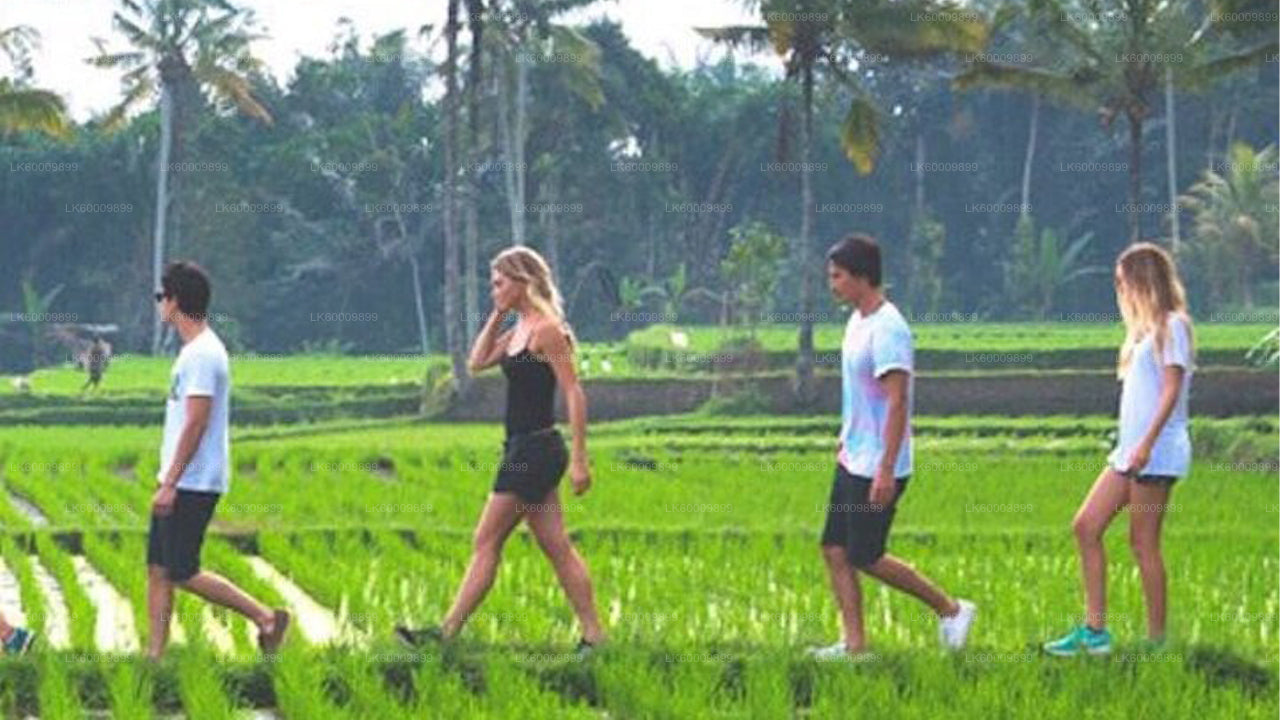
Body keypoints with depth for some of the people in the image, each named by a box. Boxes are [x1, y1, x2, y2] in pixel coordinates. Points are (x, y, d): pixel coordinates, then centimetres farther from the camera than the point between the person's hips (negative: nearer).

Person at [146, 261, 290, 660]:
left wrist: (170, 484, -24)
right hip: (180, 481, 10)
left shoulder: (201, 355, -18)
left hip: (193, 484, -10)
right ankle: (155, 654, 10)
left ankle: (266, 617, -3)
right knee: (157, 567, 9)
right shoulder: (196, 350, 15)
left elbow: (196, 424, -23)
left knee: (183, 572, -9)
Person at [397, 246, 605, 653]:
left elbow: (574, 393, -17)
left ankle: (448, 631, -1)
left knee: (487, 541, -5)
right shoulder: (519, 330, 14)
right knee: (555, 547, 8)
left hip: (535, 451, -10)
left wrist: (579, 459, -20)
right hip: (522, 450, 10)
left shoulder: (546, 329, -14)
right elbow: (477, 363, 18)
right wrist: (497, 316, 9)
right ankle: (592, 634, 9)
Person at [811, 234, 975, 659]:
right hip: (852, 462, 10)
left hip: (878, 468, -10)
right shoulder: (858, 321, 11)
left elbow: (897, 401, -24)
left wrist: (886, 470, -26)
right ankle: (854, 645, 9)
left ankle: (950, 609, 10)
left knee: (865, 557, -4)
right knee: (835, 550, 6)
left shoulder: (887, 330, -20)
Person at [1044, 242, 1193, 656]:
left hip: (1157, 451, -10)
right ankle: (1094, 630, 5)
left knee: (1143, 541, -7)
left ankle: (1156, 639, 0)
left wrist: (1147, 443, -23)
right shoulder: (1146, 329, 20)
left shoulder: (1172, 326, -8)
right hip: (1130, 450, 10)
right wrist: (1132, 447, 18)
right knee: (1086, 526, 5)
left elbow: (1171, 390, -16)